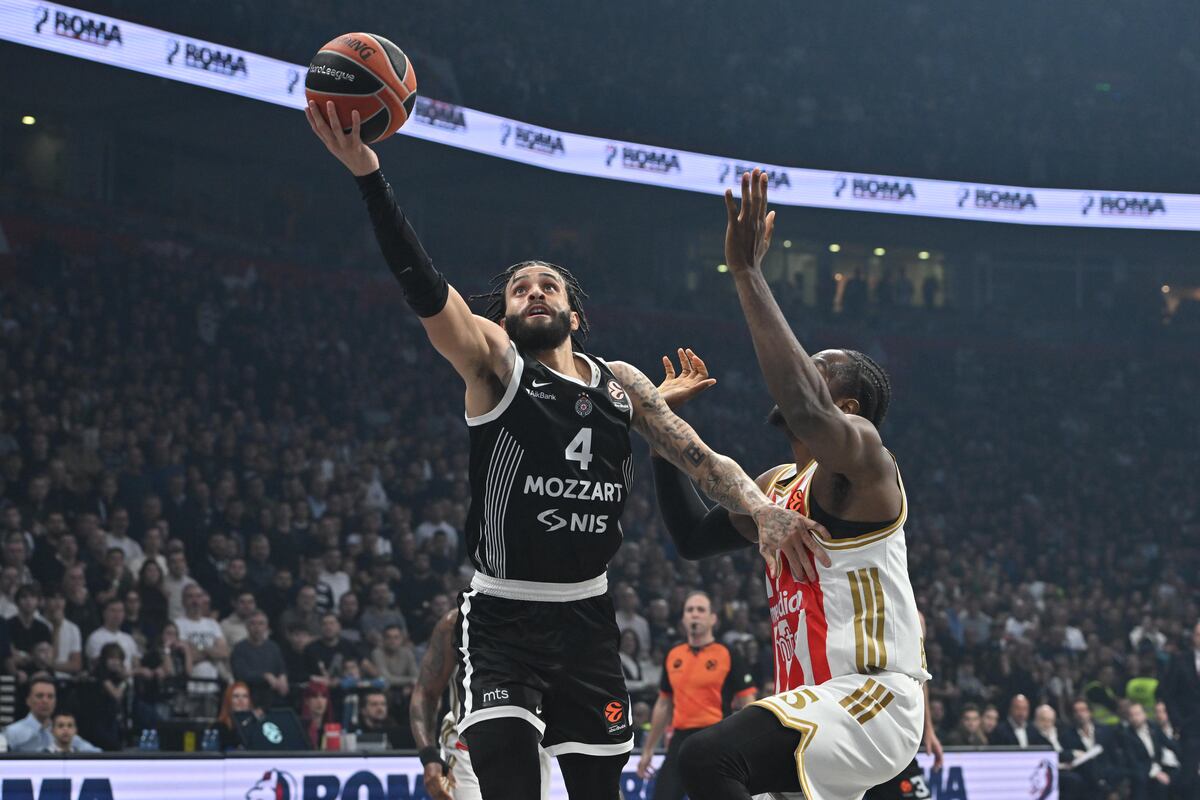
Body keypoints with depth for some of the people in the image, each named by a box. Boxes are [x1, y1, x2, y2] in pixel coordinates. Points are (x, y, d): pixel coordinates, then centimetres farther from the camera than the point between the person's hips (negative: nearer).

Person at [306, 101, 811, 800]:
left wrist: (762, 509, -14)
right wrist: (370, 176, -34)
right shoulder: (494, 364, -5)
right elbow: (426, 290, -20)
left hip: (588, 618, 4)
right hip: (504, 619, -4)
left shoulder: (620, 383, 9)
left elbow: (701, 459, 8)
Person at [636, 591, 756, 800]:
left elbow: (748, 706, -4)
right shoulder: (672, 656, 12)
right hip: (680, 743, 5)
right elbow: (663, 706, 21)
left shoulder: (727, 657, -3)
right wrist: (648, 749, 21)